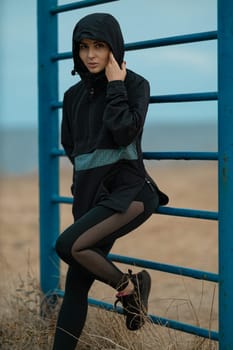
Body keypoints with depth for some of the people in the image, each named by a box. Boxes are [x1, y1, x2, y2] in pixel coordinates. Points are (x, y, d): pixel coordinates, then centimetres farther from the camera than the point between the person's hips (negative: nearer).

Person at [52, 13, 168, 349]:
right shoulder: (74, 95, 10)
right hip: (90, 194, 6)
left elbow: (124, 134, -20)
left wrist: (115, 85, -12)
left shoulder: (135, 84, -5)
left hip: (126, 191, -6)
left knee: (67, 245, -26)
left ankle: (129, 287, -2)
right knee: (76, 286, 0)